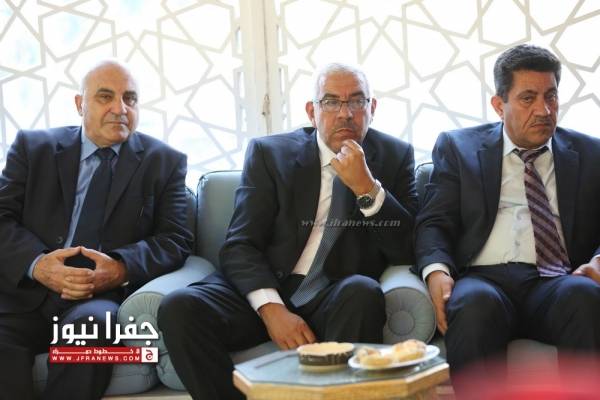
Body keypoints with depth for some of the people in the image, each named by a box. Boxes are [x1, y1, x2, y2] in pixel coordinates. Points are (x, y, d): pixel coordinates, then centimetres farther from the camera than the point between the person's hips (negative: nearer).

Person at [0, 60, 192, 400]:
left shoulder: (164, 162, 11)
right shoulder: (34, 147, 14)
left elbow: (175, 240, 2)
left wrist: (122, 267, -18)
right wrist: (36, 264, -16)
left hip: (105, 298, 0)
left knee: (91, 324, -35)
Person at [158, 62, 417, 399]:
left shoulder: (396, 156, 9)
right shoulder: (270, 153, 8)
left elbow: (407, 250, 1)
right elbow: (240, 245, -1)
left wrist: (366, 188, -14)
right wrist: (271, 308, -19)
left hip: (339, 297, 0)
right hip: (267, 290, 1)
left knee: (363, 293, -34)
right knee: (179, 308, -26)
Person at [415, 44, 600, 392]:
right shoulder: (459, 147, 18)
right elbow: (434, 222, 9)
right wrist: (436, 269, -13)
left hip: (561, 283, 1)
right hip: (485, 277, -1)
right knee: (476, 304, -36)